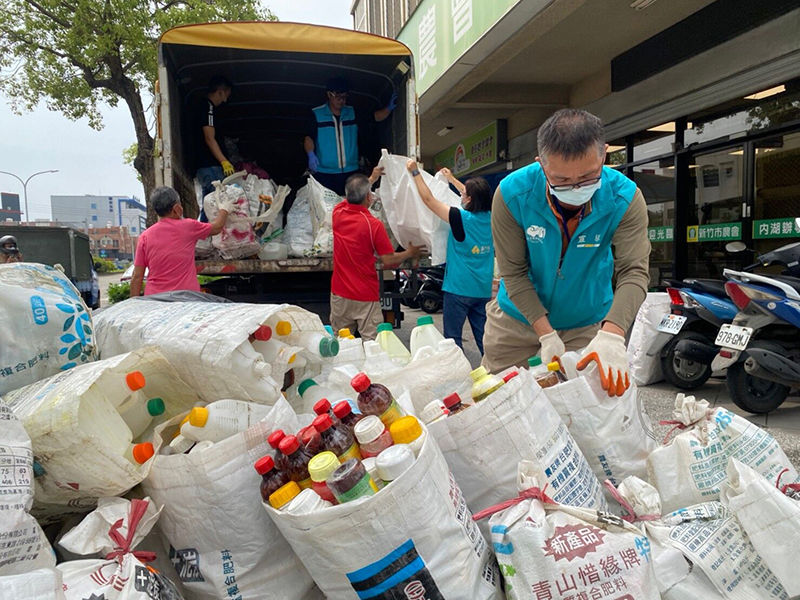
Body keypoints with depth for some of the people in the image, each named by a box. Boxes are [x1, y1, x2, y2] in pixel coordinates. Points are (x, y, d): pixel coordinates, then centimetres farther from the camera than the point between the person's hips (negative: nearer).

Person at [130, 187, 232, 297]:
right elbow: (217, 227, 17)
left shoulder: (145, 236, 3)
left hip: (153, 298, 2)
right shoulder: (187, 227, -1)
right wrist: (225, 209, 36)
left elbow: (137, 276, 2)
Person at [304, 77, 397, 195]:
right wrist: (311, 154, -24)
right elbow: (309, 137, -6)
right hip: (324, 173, -3)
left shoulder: (352, 113, 10)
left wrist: (389, 108, -9)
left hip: (350, 172, 3)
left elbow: (374, 117, 8)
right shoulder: (316, 114, 0)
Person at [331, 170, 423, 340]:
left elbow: (352, 195, 23)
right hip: (365, 297, -5)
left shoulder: (337, 213, 0)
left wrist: (372, 178, 34)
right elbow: (388, 260, -9)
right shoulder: (374, 225, -16)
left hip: (339, 294, 5)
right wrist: (410, 253, 9)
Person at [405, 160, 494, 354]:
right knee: (483, 338, 12)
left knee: (452, 338, 3)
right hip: (484, 290, 6)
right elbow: (475, 196, 24)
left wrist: (415, 172, 3)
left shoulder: (461, 218, -14)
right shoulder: (489, 217, 3)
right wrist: (452, 179, 36)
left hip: (459, 288, -6)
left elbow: (428, 199, -7)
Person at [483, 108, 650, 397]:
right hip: (518, 316, 0)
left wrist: (611, 334, -44)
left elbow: (634, 272, -27)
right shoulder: (511, 194, -24)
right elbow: (514, 273, -19)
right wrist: (546, 333, -23)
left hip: (589, 322, 1)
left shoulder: (625, 199, -22)